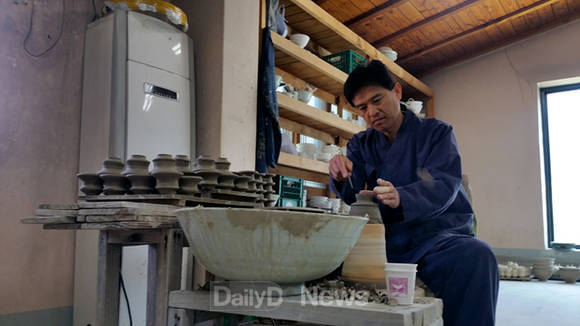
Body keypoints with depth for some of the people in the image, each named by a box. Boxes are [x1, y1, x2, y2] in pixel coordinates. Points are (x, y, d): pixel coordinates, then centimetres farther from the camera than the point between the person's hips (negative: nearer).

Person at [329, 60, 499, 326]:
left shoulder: (436, 132, 3)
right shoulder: (361, 144, 14)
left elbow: (444, 186, -15)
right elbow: (351, 195, -1)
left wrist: (400, 198, -36)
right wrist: (341, 178, -27)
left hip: (438, 234, -2)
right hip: (387, 238, 3)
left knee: (477, 256, -34)